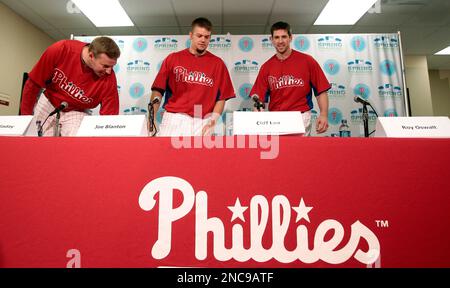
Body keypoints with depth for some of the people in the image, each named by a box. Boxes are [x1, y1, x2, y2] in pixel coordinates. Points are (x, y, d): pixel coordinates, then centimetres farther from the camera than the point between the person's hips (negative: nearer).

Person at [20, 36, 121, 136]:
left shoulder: (109, 79, -28)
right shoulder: (60, 50, -26)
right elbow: (34, 84, -14)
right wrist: (25, 117, -8)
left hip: (76, 112, -1)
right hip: (47, 103, 1)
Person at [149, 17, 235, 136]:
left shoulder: (217, 63, 8)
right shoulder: (173, 58, 8)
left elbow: (221, 97, 6)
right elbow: (158, 90, 4)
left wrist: (213, 120, -7)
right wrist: (152, 117, -7)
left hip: (202, 123, 0)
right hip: (173, 119, 0)